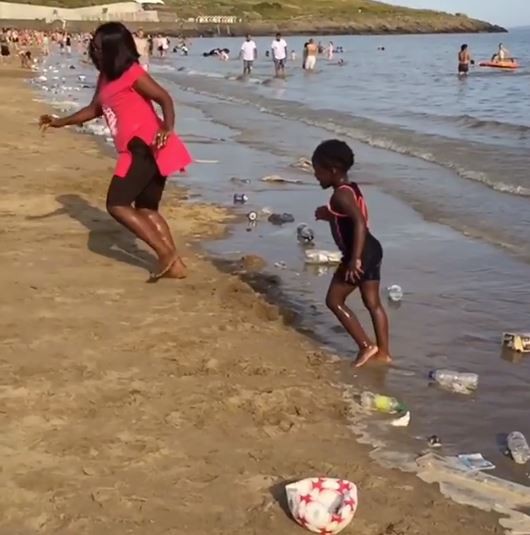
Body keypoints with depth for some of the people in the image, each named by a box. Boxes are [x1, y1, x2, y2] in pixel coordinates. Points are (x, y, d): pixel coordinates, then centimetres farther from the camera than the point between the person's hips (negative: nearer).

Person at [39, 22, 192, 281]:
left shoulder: (132, 73, -9)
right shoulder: (105, 79, 17)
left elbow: (165, 98, -16)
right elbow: (94, 109, 30)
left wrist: (167, 130, -34)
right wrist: (59, 122, 26)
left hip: (148, 148, -9)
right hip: (137, 151, 9)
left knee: (117, 204, -9)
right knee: (146, 210, 14)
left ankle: (166, 254, -9)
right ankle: (175, 264, 14)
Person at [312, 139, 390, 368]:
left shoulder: (340, 195, -17)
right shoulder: (350, 189, 13)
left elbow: (360, 222, -29)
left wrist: (355, 259, -32)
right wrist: (329, 215, 17)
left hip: (360, 254, -10)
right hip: (372, 250, 10)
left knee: (334, 301, 2)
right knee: (373, 303, 13)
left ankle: (366, 346, 2)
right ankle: (383, 352, 18)